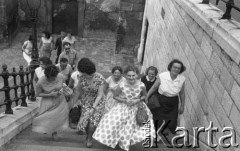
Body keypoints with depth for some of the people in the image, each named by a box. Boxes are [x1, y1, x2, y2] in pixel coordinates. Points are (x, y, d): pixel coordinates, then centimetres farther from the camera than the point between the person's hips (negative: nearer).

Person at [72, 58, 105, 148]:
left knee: (93, 119, -17)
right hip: (85, 102, 2)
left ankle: (89, 138, 11)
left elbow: (100, 95, -19)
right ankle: (88, 136, 20)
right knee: (85, 120, -11)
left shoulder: (100, 78, -21)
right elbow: (78, 90, 0)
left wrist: (93, 108, -23)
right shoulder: (82, 77, -13)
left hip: (97, 102, -2)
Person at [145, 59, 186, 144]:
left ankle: (171, 144, 26)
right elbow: (154, 88, -5)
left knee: (172, 126, 4)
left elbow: (182, 93, 4)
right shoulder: (162, 76, -19)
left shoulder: (182, 79, -11)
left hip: (173, 104, 2)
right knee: (160, 125, 6)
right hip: (161, 102, -2)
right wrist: (146, 98, 2)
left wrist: (182, 106, 11)